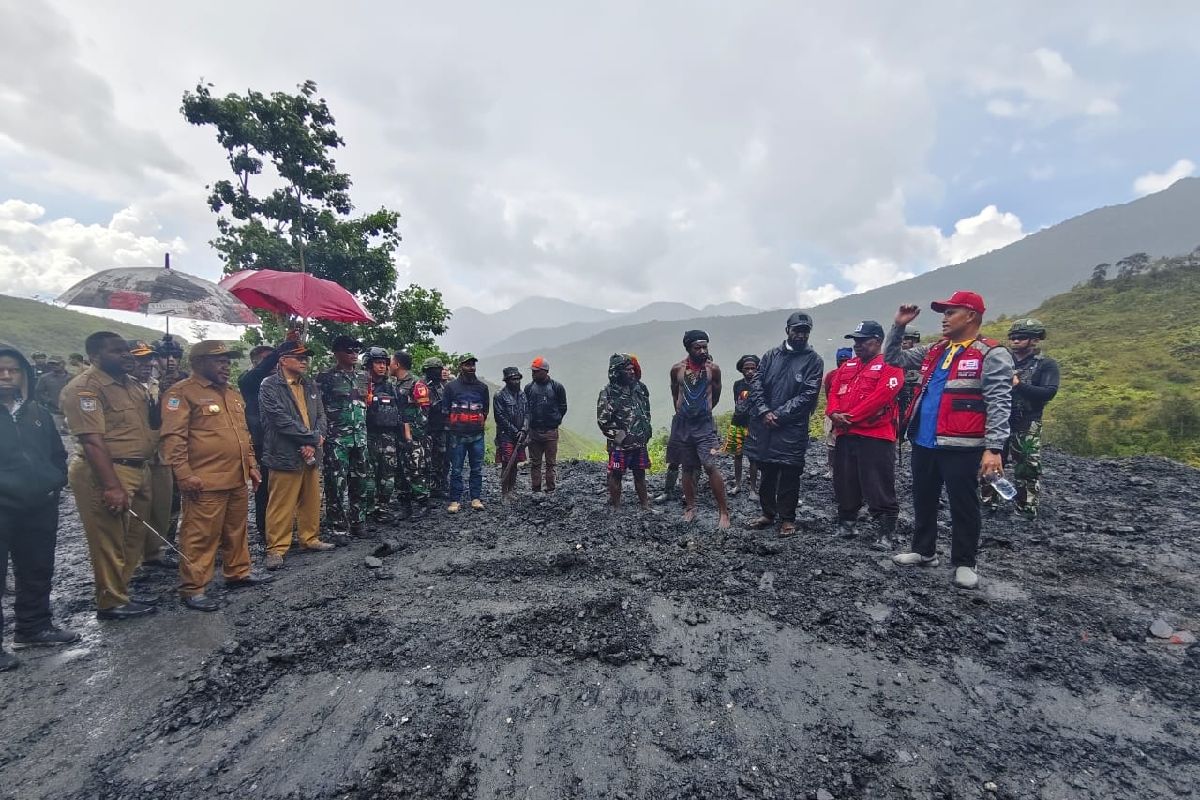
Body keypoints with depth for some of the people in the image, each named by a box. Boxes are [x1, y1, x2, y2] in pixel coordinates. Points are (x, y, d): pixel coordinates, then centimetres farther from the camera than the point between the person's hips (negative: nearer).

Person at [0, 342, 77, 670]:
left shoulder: (37, 412, 11)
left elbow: (57, 453, 20)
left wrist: (56, 481, 7)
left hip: (40, 507, 5)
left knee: (37, 572, 16)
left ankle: (34, 627, 30)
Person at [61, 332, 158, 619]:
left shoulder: (134, 385, 13)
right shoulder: (85, 387, -13)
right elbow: (92, 441, -21)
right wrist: (111, 487, -24)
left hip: (139, 471, 8)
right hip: (106, 473, -8)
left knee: (134, 538, 17)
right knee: (109, 542, 4)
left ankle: (121, 591, 32)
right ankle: (112, 602, 18)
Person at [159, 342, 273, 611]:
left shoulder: (232, 393, 17)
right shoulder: (182, 393, -8)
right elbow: (173, 437, -13)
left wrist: (251, 464, 18)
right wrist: (184, 474, -18)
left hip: (238, 479, 8)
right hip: (205, 482, -8)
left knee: (237, 530, 17)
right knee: (200, 536, 0)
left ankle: (238, 572, 31)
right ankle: (193, 589, 12)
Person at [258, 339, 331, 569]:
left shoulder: (311, 387, 13)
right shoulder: (270, 386, -6)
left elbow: (321, 416, 8)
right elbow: (282, 420, -15)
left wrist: (312, 444, -8)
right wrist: (314, 437, -12)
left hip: (311, 455, 6)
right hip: (285, 455, -6)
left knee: (311, 501, 14)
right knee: (281, 506, 0)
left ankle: (310, 539, 28)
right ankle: (276, 548, 12)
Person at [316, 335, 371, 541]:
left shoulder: (362, 377, 13)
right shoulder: (325, 377, -3)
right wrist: (321, 433, -11)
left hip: (360, 438, 5)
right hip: (336, 440, -5)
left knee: (362, 483, 9)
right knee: (337, 485, -1)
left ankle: (357, 522, 24)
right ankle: (339, 528, 10)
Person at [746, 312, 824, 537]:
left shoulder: (813, 361, 0)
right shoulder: (771, 355, 10)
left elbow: (808, 395, -9)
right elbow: (756, 383, 4)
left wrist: (779, 414, -14)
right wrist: (764, 411, -10)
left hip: (792, 429, -3)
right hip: (764, 425, 3)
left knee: (789, 475, 3)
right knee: (766, 472, 13)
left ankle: (787, 518, 20)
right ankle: (768, 513, 29)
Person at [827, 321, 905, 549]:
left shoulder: (889, 366, -4)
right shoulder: (847, 366, 18)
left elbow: (880, 397, -17)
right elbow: (833, 393, 11)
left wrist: (851, 416, -17)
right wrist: (834, 413, -9)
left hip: (876, 436, -7)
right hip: (844, 435, 7)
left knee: (879, 489, -2)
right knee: (845, 485, 15)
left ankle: (884, 534, 9)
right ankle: (845, 524, 29)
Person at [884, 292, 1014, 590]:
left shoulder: (991, 355, -7)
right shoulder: (933, 351, 13)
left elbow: (998, 404, -13)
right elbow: (892, 358, 19)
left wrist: (993, 448, -20)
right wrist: (898, 326, 6)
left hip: (961, 447, -7)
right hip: (923, 442, 7)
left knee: (962, 506, 6)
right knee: (923, 500, 17)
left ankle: (964, 563, 21)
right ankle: (923, 551, 32)